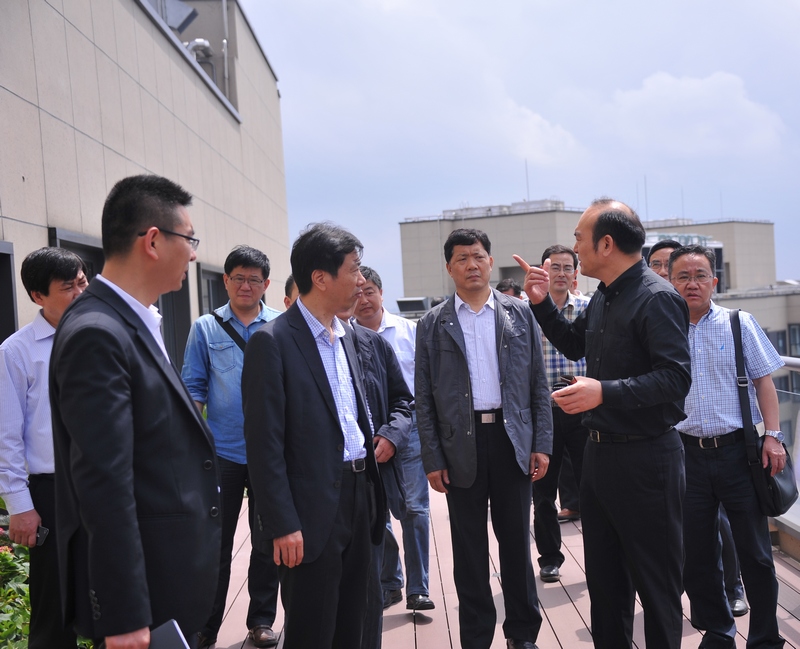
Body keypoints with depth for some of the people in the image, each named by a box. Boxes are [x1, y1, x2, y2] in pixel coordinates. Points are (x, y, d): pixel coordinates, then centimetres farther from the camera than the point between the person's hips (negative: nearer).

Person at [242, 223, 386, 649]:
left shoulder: (344, 337, 12)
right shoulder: (272, 341, -13)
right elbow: (264, 444, -15)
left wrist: (373, 498, 12)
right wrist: (283, 525, -16)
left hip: (358, 499, 8)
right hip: (312, 515, -7)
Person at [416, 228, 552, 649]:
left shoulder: (520, 314, 5)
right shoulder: (433, 324, 3)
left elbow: (538, 384, 5)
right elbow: (424, 398, 1)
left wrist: (541, 444, 0)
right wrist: (432, 459, -3)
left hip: (513, 439, 1)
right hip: (461, 444, 0)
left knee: (516, 541, 10)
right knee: (469, 548, 8)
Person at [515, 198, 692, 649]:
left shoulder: (657, 298, -17)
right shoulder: (603, 298, 9)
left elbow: (677, 376, -24)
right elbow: (575, 345, 23)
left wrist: (606, 392, -31)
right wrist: (542, 304, 9)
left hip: (645, 458, -9)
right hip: (600, 452, 9)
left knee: (655, 578, 6)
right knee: (603, 574, 20)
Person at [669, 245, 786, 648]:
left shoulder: (740, 324, 2)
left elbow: (764, 381, 3)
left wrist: (773, 436, -6)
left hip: (737, 450, -1)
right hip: (687, 452, 2)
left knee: (754, 552, 5)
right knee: (696, 554, 9)